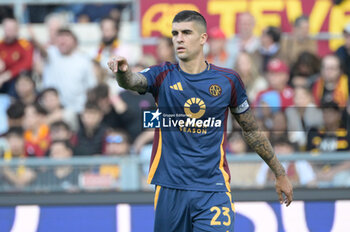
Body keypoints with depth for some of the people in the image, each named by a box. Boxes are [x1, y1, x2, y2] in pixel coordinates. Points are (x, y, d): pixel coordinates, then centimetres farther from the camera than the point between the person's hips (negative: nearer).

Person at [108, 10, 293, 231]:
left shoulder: (228, 80, 3)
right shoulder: (164, 76, 1)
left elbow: (252, 130, 14)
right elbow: (132, 81, -21)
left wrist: (280, 173, 19)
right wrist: (123, 71, -46)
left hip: (213, 189, -1)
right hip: (170, 188, 1)